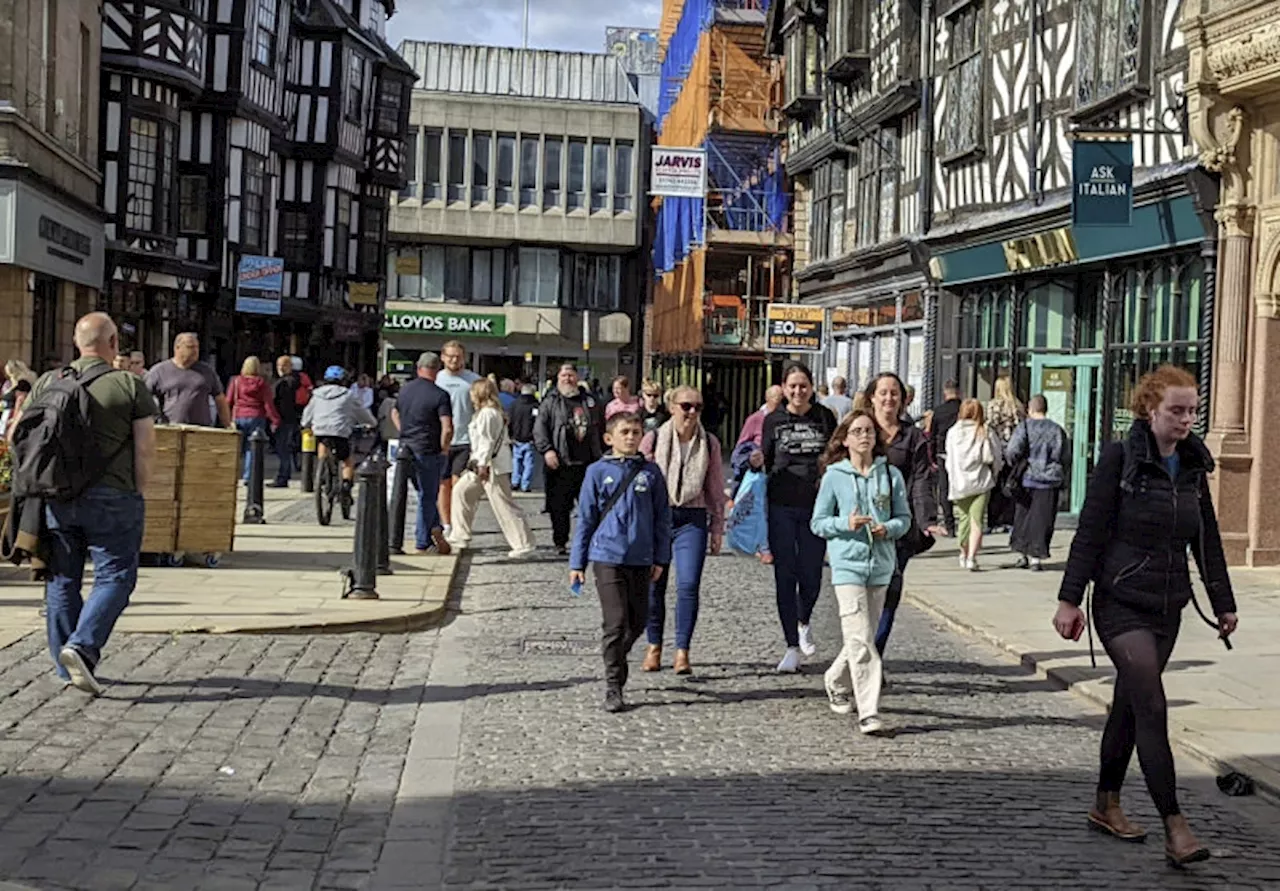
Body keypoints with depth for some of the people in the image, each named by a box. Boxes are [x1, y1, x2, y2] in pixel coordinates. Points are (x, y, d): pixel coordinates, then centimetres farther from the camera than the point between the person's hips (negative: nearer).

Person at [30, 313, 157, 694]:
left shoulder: (47, 383, 7)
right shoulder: (131, 386, -4)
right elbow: (146, 450, -7)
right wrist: (135, 492, 5)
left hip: (56, 497, 4)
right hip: (111, 498, -4)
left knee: (62, 580, 12)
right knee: (114, 577, 4)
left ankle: (69, 668, 18)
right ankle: (82, 646, -14)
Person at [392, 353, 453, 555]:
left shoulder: (405, 389, 6)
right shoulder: (440, 395, -15)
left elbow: (395, 414, 23)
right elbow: (448, 429, -22)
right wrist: (443, 449, -7)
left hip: (407, 449, 6)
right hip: (429, 451, -6)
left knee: (426, 494, 19)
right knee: (427, 497, 4)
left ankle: (434, 530, 15)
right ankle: (422, 543, 10)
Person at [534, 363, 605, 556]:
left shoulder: (590, 401, 15)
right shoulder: (551, 402, 6)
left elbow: (601, 428, 21)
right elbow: (539, 428, -2)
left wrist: (601, 453, 16)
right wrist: (546, 449, -16)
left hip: (588, 462, 2)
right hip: (561, 464, -2)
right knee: (559, 506, 0)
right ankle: (560, 543, 11)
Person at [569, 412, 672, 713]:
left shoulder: (650, 472, 5)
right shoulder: (598, 472, 1)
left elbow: (662, 517, 10)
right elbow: (585, 519, 5)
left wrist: (660, 558, 6)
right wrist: (577, 563, 4)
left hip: (641, 559, 3)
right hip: (607, 557, -3)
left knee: (638, 621, 11)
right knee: (615, 623, -8)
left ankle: (614, 658, 38)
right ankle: (613, 687, 1)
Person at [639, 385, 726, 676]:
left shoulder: (709, 443, 5)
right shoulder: (653, 439, 0)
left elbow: (716, 489, 10)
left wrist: (717, 529, 9)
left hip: (692, 519, 0)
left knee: (688, 585, -11)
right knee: (653, 585, 6)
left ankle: (682, 651, -3)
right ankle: (654, 646, 24)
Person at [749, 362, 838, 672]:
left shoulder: (825, 417, 4)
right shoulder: (774, 421, 3)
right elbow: (767, 462, 7)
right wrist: (757, 463, -15)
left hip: (816, 507, 0)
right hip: (781, 506, 0)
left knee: (811, 575, 4)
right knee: (785, 577, 1)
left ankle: (803, 623, 36)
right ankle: (792, 647, 10)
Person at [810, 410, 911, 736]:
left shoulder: (891, 475, 6)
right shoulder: (834, 476, 0)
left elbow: (904, 517, 11)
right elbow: (818, 522, 3)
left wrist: (888, 529, -10)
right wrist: (846, 523, -14)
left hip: (881, 564, 4)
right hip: (847, 563, -4)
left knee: (866, 636, 14)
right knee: (860, 639, -13)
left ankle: (837, 682, 40)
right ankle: (869, 712, -13)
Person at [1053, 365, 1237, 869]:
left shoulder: (1193, 466, 8)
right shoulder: (1120, 459, -9)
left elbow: (1207, 539, 15)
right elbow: (1090, 532, -11)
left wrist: (1223, 603, 15)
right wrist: (1070, 598, -14)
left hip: (1168, 609, 6)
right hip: (1122, 604, -6)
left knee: (1129, 705, 14)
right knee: (1152, 708, -12)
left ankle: (1107, 806, 27)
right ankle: (1175, 829, -13)